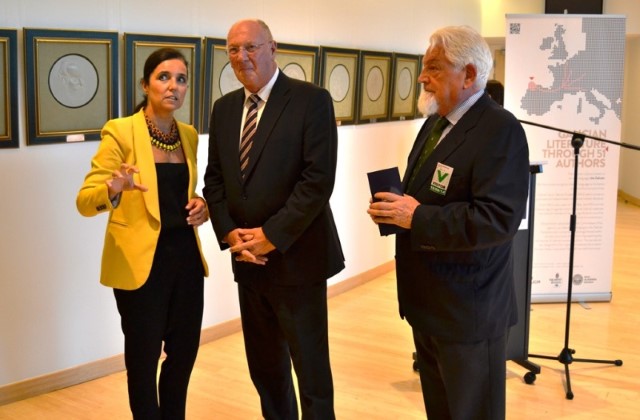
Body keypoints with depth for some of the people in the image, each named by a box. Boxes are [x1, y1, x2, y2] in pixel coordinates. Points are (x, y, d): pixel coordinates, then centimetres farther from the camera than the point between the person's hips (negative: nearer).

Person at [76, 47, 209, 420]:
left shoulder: (189, 134, 8)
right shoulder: (120, 131, -10)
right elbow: (85, 201, -15)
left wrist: (202, 206, -2)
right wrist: (113, 188, -37)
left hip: (185, 256, 6)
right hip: (141, 261, -5)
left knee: (184, 354, 14)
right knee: (143, 360, 9)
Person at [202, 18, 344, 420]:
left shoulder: (312, 100, -9)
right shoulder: (224, 108, 10)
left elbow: (319, 179, -16)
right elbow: (215, 179, 11)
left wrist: (272, 236, -18)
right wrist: (229, 233, -5)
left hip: (296, 258, -5)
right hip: (248, 261, 6)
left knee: (311, 368, 6)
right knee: (264, 367, 17)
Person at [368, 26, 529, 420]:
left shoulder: (501, 130, -20)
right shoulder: (436, 122, 10)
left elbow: (497, 218, -29)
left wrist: (416, 218, -27)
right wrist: (397, 207, -3)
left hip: (468, 309, -9)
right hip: (428, 300, 9)